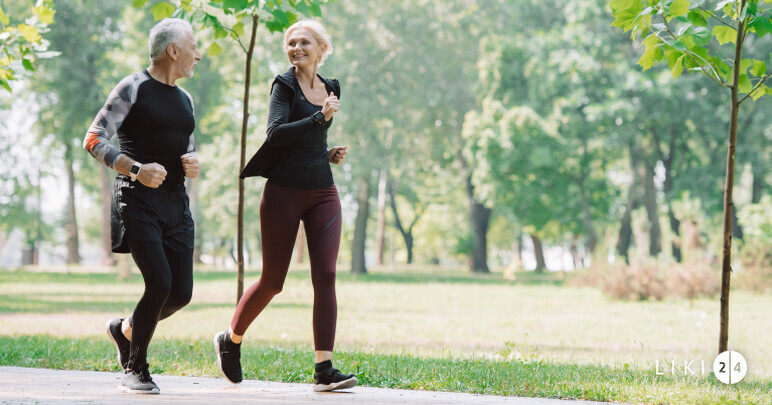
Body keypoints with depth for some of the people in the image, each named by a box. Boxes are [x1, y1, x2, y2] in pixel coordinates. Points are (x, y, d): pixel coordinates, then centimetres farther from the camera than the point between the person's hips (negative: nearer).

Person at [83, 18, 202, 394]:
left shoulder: (184, 99, 19)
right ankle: (135, 368, 1)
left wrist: (192, 164, 5)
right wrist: (136, 169, -20)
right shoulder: (133, 88, -4)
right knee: (160, 284, -17)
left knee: (182, 291, -1)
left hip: (176, 202, 7)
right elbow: (94, 140, -9)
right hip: (138, 202, -7)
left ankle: (125, 328, 27)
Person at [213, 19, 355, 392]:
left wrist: (330, 154, 9)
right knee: (272, 281, 3)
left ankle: (324, 370, -13)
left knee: (325, 276, -10)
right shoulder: (284, 85, -4)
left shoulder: (329, 88, 13)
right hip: (284, 192, -4)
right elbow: (275, 133, -20)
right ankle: (230, 340, 30)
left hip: (323, 193, 5)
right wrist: (320, 117, -24)